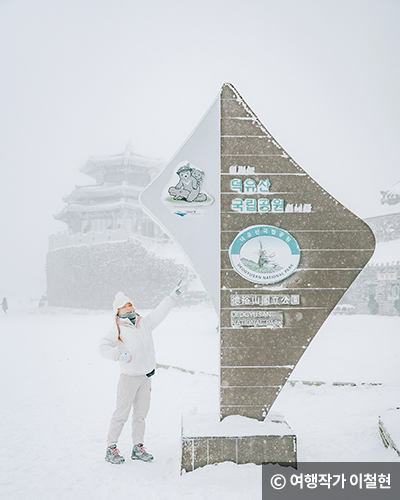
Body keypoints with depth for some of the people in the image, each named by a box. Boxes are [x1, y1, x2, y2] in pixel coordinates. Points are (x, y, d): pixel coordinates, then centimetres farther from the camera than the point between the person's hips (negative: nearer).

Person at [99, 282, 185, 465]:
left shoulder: (144, 323, 8)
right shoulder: (118, 330, -7)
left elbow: (160, 312, 16)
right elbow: (103, 346, -15)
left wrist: (173, 296, 15)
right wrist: (118, 355, -29)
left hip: (146, 377, 5)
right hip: (129, 377, -5)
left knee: (141, 414, 13)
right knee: (122, 413, 0)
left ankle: (138, 448, 24)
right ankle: (111, 448, 14)